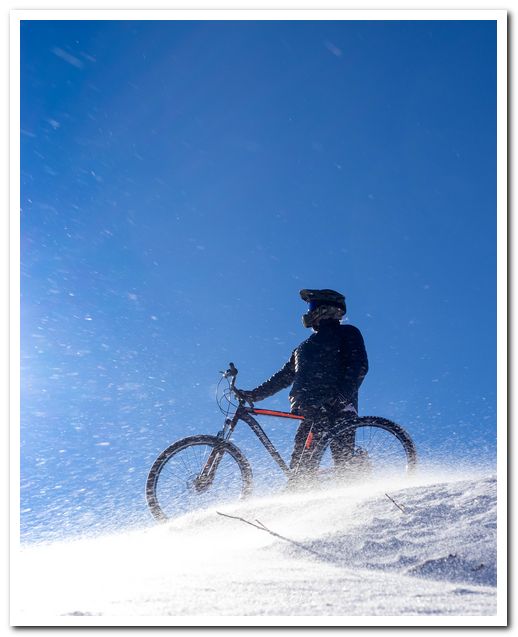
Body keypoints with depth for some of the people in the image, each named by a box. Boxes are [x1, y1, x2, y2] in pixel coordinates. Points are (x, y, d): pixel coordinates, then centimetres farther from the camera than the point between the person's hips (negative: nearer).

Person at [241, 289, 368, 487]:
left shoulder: (347, 333, 10)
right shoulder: (304, 347, 32)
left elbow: (359, 366, -6)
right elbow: (284, 376, 30)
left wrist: (341, 395, -23)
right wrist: (254, 394, 21)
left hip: (339, 409, -7)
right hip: (312, 412, 7)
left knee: (343, 460, -19)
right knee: (300, 464, -5)